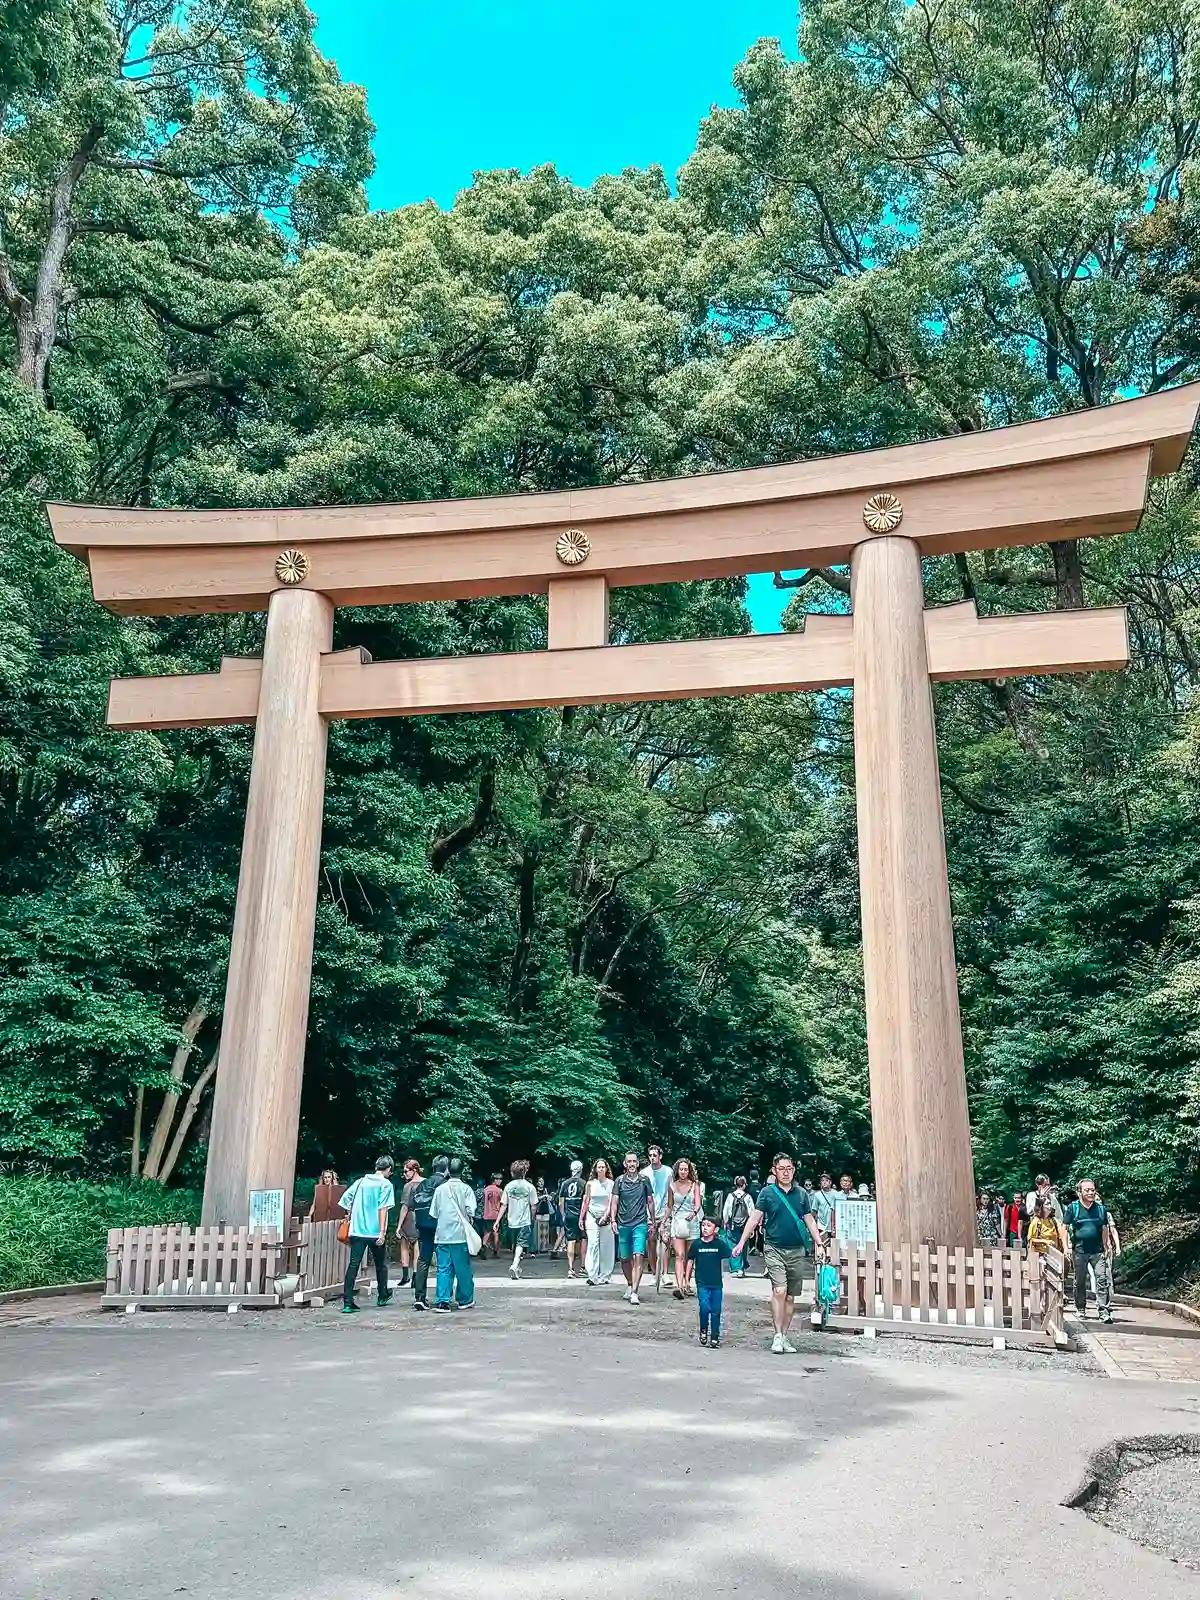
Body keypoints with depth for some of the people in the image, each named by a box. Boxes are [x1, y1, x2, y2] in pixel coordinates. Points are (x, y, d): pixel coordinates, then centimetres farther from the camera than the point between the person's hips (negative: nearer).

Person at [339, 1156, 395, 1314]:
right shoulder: (386, 1184, -4)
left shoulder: (360, 1181, 10)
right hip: (375, 1232, -3)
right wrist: (382, 1232, -14)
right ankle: (383, 1296, 31)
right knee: (380, 1264, 16)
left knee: (353, 1265, -1)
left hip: (357, 1231, 3)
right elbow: (383, 1208, -13)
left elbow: (344, 1200, 9)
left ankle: (347, 1302, -10)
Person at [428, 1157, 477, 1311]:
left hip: (442, 1235, 2)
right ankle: (465, 1300, 17)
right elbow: (470, 1211, -12)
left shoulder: (440, 1189, 5)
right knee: (463, 1269, 8)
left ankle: (442, 1301, -5)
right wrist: (467, 1222, 6)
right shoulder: (466, 1189, -4)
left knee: (443, 1269, 4)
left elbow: (433, 1213, 7)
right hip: (460, 1234, -2)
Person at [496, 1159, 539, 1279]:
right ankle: (515, 1266, -28)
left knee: (515, 1245, 18)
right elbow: (533, 1206, -4)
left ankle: (517, 1268, 31)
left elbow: (504, 1205, 0)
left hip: (512, 1221, 4)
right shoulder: (530, 1187, -6)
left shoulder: (508, 1186, 2)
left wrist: (498, 1221, 4)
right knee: (521, 1245, -7)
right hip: (525, 1222, -4)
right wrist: (532, 1220, 12)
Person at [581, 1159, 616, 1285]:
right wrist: (581, 1218, 13)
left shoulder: (611, 1184, 3)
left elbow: (611, 1202, -2)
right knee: (593, 1245, -10)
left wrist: (606, 1216, -13)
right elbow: (585, 1201, 13)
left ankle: (604, 1276, 8)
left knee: (606, 1247, 0)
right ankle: (593, 1276, -12)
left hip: (606, 1218, 0)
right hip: (592, 1217, 0)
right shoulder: (590, 1184, 8)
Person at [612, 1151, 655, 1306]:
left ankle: (634, 1293, -15)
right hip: (623, 1224, 2)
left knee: (638, 1257, -14)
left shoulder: (644, 1180, 2)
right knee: (625, 1259, 10)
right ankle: (629, 1284, 34)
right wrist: (613, 1220, -8)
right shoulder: (620, 1181, 2)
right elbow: (615, 1202, 3)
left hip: (640, 1224, -2)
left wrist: (652, 1222, 11)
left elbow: (650, 1201, 10)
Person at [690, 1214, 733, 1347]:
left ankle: (715, 1338, 18)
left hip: (716, 1283, 1)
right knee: (704, 1308, -14)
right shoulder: (696, 1244, -1)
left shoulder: (720, 1244, -3)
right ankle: (703, 1331, 11)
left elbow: (731, 1256, -7)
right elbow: (691, 1261, 8)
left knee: (716, 1311, 5)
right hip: (702, 1283, -1)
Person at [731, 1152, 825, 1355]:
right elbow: (754, 1218, -4)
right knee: (779, 1291, -16)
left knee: (790, 1296, 7)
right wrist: (741, 1243, -9)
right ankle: (778, 1336, -7)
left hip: (796, 1250, 3)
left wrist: (819, 1243, 7)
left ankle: (784, 1336, 18)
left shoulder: (801, 1193, 7)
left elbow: (810, 1220, 15)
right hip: (775, 1249, -3)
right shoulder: (767, 1192, -2)